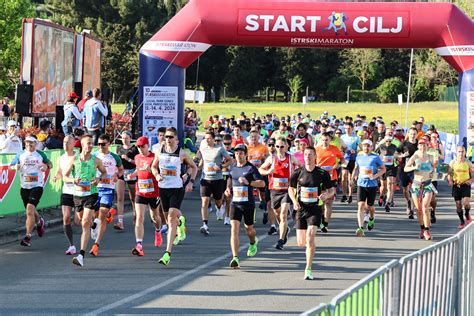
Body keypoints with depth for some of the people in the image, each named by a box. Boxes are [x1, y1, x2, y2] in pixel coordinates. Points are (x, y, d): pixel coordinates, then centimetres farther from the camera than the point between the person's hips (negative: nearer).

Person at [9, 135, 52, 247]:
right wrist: (15, 167, -15)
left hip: (37, 186, -4)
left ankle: (28, 237, -18)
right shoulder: (20, 155, 8)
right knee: (31, 211, 18)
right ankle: (39, 222, 52)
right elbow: (10, 166, 8)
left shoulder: (40, 154, 4)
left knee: (30, 210, -19)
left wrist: (47, 166, -9)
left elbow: (50, 164, 14)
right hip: (24, 187, 4)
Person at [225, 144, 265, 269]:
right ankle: (235, 258, -17)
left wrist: (248, 182, -23)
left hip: (248, 203, -3)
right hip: (235, 203, 3)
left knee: (249, 228, 15)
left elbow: (262, 183, -11)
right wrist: (228, 188, 11)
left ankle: (253, 242, 53)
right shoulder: (233, 168, 8)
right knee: (234, 229, -12)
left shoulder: (251, 168, -7)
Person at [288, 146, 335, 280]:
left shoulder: (322, 173, -4)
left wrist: (326, 195, -17)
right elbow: (291, 189, 15)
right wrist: (294, 201, -3)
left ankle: (308, 269, -14)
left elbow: (331, 190, 6)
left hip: (315, 209, -3)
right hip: (301, 209, 3)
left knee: (310, 237, -20)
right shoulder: (297, 173, 1)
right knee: (301, 242, 5)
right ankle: (310, 247, 46)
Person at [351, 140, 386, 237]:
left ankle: (371, 219, 45)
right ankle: (360, 228, -17)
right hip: (361, 184, 2)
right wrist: (354, 176, 7)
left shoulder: (375, 157, -1)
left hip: (372, 185, -2)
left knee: (369, 206, 8)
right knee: (361, 205, -12)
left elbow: (383, 169, 2)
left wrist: (375, 175, -14)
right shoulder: (359, 157, 10)